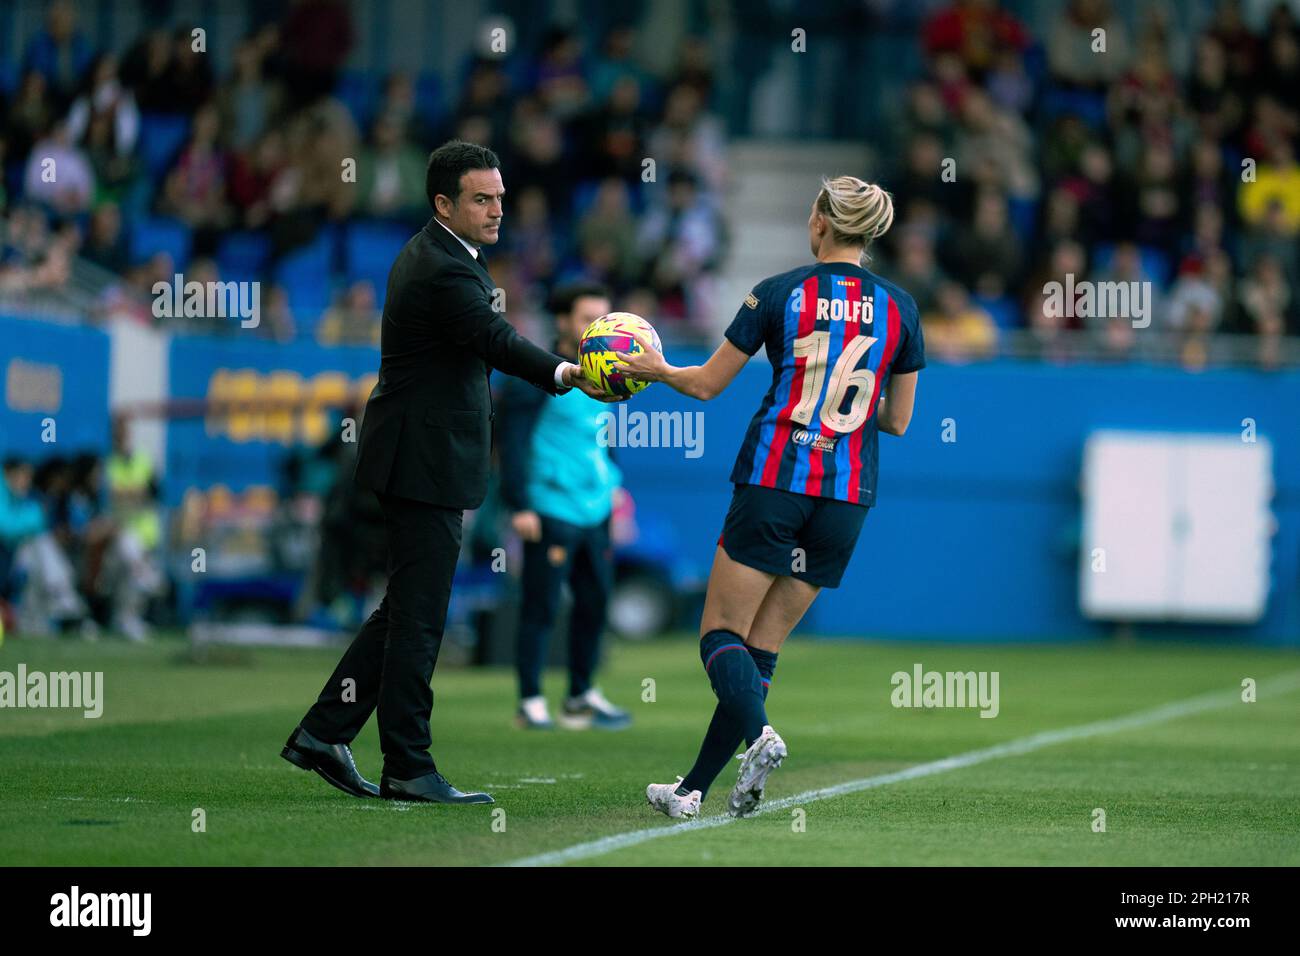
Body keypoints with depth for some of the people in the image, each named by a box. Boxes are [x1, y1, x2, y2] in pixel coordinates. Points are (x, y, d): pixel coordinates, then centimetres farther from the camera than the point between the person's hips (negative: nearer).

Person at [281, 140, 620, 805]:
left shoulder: (435, 255, 14)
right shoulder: (443, 271, -19)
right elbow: (497, 341, -31)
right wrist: (563, 375, -43)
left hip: (418, 460, 10)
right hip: (427, 464, -10)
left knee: (406, 611, 15)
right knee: (418, 619, -4)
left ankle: (323, 732, 18)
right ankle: (408, 769, 0)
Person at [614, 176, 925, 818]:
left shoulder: (779, 293, -4)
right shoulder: (899, 308, 4)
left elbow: (707, 384, 3)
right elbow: (897, 421, 9)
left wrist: (654, 370, 22)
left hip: (773, 480, -3)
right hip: (848, 496, 3)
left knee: (721, 634, 3)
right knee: (763, 648, 9)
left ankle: (758, 733, -27)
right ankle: (694, 790, 8)